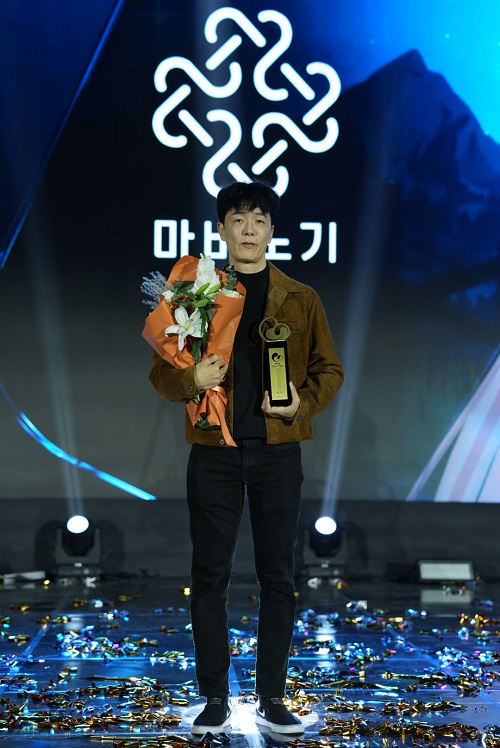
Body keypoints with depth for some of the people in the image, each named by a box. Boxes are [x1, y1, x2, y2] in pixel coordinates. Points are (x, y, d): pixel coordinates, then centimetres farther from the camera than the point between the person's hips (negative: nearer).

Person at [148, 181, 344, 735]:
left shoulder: (300, 299, 6)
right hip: (214, 451, 0)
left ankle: (272, 698, 16)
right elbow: (161, 371, 5)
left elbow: (329, 368, 9)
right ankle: (214, 698, 14)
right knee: (210, 576, 3)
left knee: (276, 577, 5)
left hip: (278, 451, 1)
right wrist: (192, 379, -17)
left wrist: (303, 402, -11)